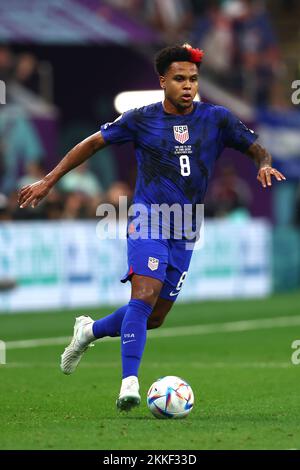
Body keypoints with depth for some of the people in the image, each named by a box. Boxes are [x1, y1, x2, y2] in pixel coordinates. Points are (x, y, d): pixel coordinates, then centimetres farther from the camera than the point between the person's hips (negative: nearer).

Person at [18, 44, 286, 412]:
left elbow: (256, 149, 9)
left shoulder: (216, 119, 3)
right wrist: (48, 181, 5)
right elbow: (93, 143, 8)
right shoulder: (141, 119, -1)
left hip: (185, 231, 4)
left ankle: (89, 331, 33)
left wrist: (264, 165, -16)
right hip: (148, 219, -4)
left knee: (154, 318, 7)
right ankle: (129, 382, -26)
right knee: (144, 296, -23)